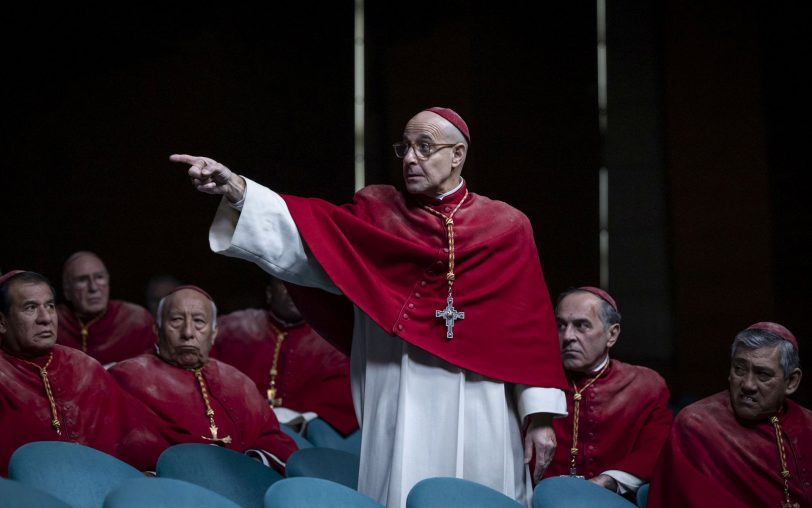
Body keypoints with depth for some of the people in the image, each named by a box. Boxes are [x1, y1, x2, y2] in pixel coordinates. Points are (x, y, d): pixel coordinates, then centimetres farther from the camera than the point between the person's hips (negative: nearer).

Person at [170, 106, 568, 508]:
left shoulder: (507, 227, 6)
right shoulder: (377, 213, 8)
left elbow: (531, 322, 2)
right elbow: (304, 233, -7)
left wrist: (541, 416, -5)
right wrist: (236, 191, -23)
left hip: (477, 417, 0)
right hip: (401, 410, 1)